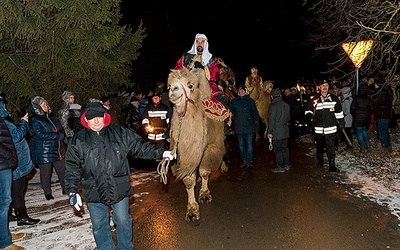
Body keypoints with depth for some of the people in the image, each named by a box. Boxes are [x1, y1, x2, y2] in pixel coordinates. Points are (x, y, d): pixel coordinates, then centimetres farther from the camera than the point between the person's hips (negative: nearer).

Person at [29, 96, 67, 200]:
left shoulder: (51, 116, 10)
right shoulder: (34, 120, -10)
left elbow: (61, 129, 13)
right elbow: (40, 134, -20)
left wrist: (60, 134, -10)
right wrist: (57, 135, -17)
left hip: (58, 149, 6)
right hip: (43, 151, -6)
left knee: (62, 170, 10)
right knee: (46, 173, 7)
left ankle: (66, 189, 25)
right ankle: (47, 193, 23)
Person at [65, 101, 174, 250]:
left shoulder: (120, 133, -1)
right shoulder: (78, 141, 0)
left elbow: (140, 147, 3)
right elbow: (73, 168, 1)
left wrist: (160, 153, -3)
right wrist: (72, 191, -6)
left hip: (119, 189, 0)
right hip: (94, 192, 1)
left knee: (123, 222, 14)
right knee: (99, 227, 15)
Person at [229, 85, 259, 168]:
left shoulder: (250, 101, 2)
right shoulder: (234, 101, 4)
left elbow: (255, 113, 4)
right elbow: (230, 111, 7)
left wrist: (255, 122, -3)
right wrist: (233, 121, -4)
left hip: (249, 127, -2)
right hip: (239, 127, 2)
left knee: (249, 145, 2)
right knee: (241, 146, 10)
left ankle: (249, 161, 10)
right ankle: (244, 161, 21)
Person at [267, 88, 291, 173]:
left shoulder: (273, 105, -16)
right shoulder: (286, 105, 7)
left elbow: (271, 120, -17)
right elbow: (288, 118, 14)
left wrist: (269, 132, -12)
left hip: (276, 132, -7)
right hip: (285, 131, 8)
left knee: (277, 149, 2)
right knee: (284, 147, 16)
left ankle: (280, 166, 8)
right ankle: (287, 164, 24)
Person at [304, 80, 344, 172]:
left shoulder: (334, 98, 6)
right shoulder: (315, 99, 3)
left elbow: (339, 112, 14)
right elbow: (307, 111, 7)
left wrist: (342, 123, 15)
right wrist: (310, 115, -14)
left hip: (331, 128, -1)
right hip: (318, 128, 1)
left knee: (331, 147, -2)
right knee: (319, 147, 14)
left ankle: (332, 166, 2)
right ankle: (320, 161, 33)